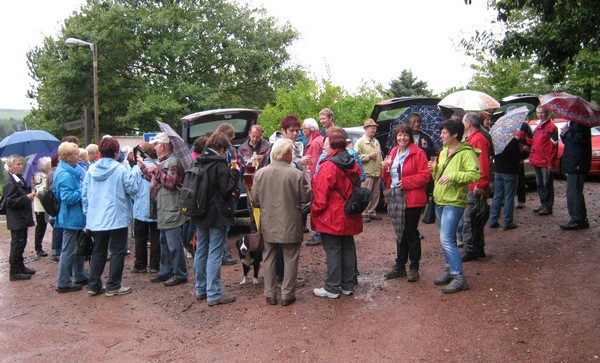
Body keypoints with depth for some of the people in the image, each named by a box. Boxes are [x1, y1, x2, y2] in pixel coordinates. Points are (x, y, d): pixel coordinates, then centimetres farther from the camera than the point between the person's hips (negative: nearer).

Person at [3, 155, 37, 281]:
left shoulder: (20, 180, 12)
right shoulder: (10, 183, -16)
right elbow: (9, 202, -22)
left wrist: (29, 194, 13)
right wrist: (27, 198, -25)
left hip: (22, 218, 9)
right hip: (16, 220, -9)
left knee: (21, 243, 16)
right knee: (17, 244, -3)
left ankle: (20, 267, 27)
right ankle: (14, 272, 4)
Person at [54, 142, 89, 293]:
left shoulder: (72, 171, 9)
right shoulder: (65, 175, -22)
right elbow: (68, 198, -27)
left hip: (77, 216, 10)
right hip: (71, 218, -10)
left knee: (79, 247, 20)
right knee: (69, 251, -1)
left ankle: (80, 276, 33)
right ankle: (63, 283, 9)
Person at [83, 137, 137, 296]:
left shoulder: (91, 170, 4)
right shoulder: (120, 169, -12)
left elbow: (84, 195, 7)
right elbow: (132, 189, -10)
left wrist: (88, 213, 16)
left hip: (96, 219, 5)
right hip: (117, 218, -5)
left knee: (98, 251, 16)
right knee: (117, 251, 5)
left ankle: (93, 285, 19)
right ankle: (113, 286, 9)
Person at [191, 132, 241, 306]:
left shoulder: (198, 163, 7)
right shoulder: (220, 164, -16)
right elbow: (227, 189, -18)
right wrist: (235, 173, -5)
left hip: (200, 215, 8)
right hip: (217, 216, -8)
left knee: (201, 251, 15)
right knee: (214, 254, -3)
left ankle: (201, 289, 25)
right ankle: (213, 294, 1)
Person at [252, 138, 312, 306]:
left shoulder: (260, 173, -6)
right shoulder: (296, 174, -17)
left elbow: (255, 200, 0)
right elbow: (306, 197, -8)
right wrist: (307, 181, 9)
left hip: (268, 224, 3)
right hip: (290, 225, -3)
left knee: (268, 258, 15)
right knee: (290, 259, 11)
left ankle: (270, 294, 21)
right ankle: (287, 294, 16)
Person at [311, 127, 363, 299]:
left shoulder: (328, 165, -18)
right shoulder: (353, 164, 6)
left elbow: (321, 195, -18)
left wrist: (316, 212, -6)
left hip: (332, 217, -8)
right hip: (349, 217, 8)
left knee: (333, 252, 0)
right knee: (348, 249, 14)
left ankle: (332, 288, 9)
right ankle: (348, 285, 24)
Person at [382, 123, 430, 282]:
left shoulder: (418, 153, -7)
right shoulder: (393, 153, 13)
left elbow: (425, 176, -14)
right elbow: (387, 178, 18)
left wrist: (405, 182, -21)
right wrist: (386, 169, -3)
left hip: (411, 199, -6)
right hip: (395, 198, 6)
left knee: (411, 233, 3)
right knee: (400, 232, 15)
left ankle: (414, 268, 15)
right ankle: (400, 265, 25)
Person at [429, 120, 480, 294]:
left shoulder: (466, 153, -13)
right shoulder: (444, 152, 14)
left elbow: (475, 174, -25)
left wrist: (453, 175, -30)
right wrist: (435, 169, 1)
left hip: (454, 202, -9)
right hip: (439, 200, 9)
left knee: (447, 240, -12)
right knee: (446, 239, 16)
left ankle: (459, 278, -4)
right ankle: (450, 271, 28)